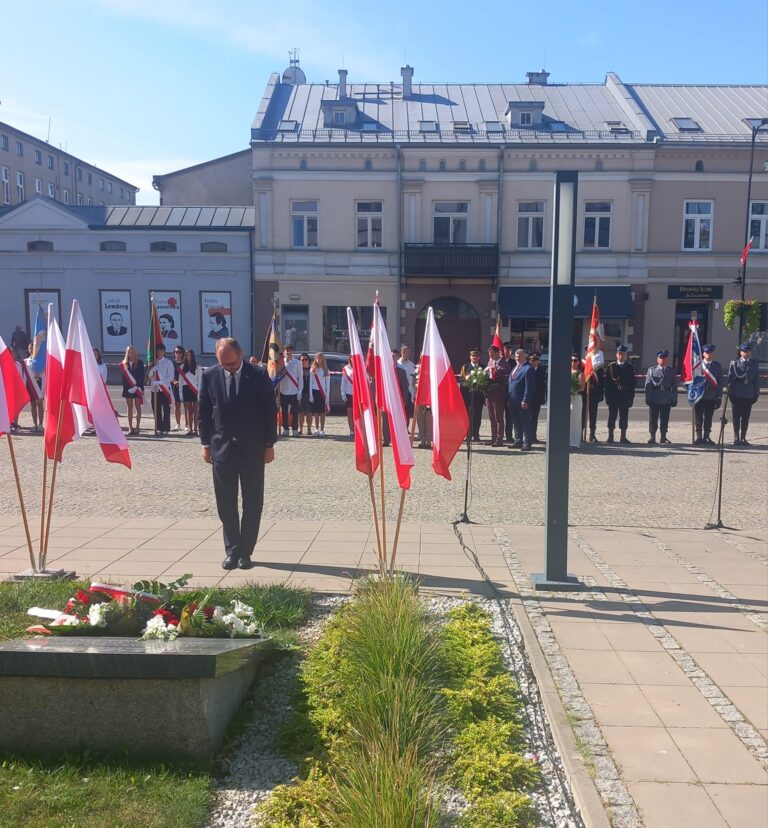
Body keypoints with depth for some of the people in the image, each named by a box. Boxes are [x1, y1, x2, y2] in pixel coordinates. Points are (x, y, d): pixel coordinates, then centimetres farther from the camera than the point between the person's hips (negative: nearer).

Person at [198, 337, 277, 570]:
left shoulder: (259, 375, -6)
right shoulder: (210, 376, 0)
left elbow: (270, 411, -2)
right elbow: (203, 412, 6)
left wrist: (269, 444, -3)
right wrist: (205, 444, 3)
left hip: (252, 449, -1)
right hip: (221, 448, 2)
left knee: (252, 503, 5)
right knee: (226, 505, 7)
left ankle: (245, 551, 17)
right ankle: (232, 551, 19)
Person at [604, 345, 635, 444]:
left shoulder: (630, 368, 8)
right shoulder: (611, 366, 4)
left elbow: (632, 383, 6)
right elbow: (607, 382, 0)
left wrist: (631, 397, -1)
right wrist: (607, 396, -7)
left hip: (625, 397, 1)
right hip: (613, 397, -1)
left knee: (624, 417, 3)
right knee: (612, 416, 3)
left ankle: (623, 437, 10)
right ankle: (610, 437, 9)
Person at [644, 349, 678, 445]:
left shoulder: (671, 371, 11)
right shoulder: (651, 370, 6)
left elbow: (674, 387, 9)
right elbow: (648, 385, 1)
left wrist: (674, 399, 3)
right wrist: (648, 398, -7)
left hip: (666, 400, 2)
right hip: (654, 400, -2)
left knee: (665, 419, 7)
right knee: (653, 419, -1)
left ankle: (663, 437, 17)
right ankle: (652, 437, 5)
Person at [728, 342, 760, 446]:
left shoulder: (754, 364, 8)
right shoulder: (734, 363, 2)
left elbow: (757, 380, 9)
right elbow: (730, 379, 0)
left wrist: (756, 394, 4)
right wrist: (730, 393, -6)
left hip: (749, 395, 2)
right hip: (737, 394, -2)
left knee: (746, 417, 5)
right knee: (736, 416, 1)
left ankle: (743, 438, 12)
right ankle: (736, 438, 8)